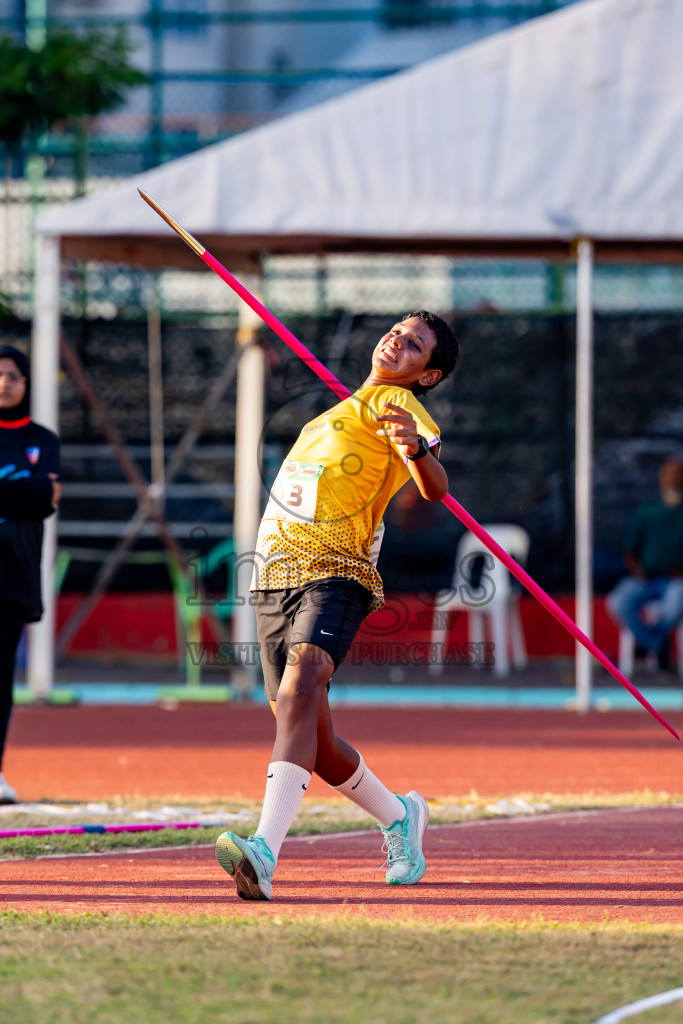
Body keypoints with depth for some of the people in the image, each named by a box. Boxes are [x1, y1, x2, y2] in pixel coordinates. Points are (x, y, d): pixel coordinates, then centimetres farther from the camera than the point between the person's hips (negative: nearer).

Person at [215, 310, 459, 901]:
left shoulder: (396, 405, 0)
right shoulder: (348, 407, 26)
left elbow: (436, 488, -21)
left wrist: (417, 447, -40)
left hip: (334, 576, -8)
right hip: (275, 578, 8)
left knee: (299, 691, -32)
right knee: (314, 743, 11)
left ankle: (265, 852, -47)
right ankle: (399, 817, 38)